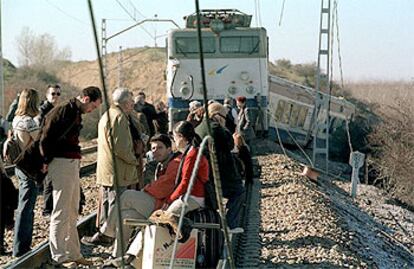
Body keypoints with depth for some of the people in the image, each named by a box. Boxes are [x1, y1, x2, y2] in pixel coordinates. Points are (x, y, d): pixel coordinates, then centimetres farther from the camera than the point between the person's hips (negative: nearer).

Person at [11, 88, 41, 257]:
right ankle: (20, 248, 2)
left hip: (20, 165, 9)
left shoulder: (17, 119, 8)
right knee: (25, 208, -3)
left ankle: (23, 245, 25)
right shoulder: (29, 121, -18)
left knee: (25, 207, 17)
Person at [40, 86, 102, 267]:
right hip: (61, 164, -10)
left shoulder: (76, 113, 16)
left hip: (73, 163, 10)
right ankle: (58, 257, 2)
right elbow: (46, 137, -16)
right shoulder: (62, 111, -14)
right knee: (61, 212, -4)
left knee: (72, 212, 14)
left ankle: (73, 253, 21)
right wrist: (47, 161, -8)